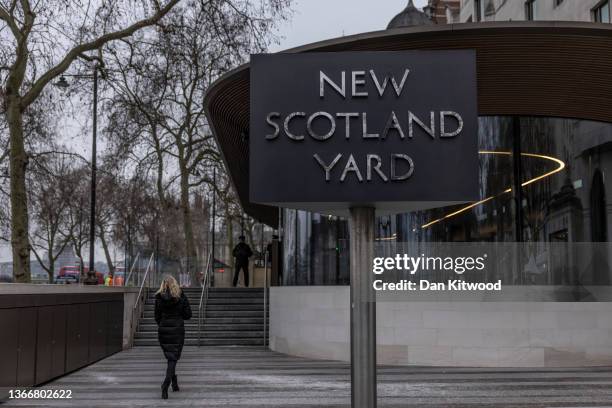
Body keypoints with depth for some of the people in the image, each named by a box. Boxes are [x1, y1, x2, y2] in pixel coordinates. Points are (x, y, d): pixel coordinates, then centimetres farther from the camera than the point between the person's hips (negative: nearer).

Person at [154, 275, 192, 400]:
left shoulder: (159, 298, -3)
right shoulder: (181, 297, -6)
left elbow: (157, 316, 2)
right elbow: (188, 315, -4)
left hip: (163, 330, 2)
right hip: (177, 329, -2)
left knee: (170, 356, 18)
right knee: (173, 357, -1)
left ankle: (174, 383, 26)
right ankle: (166, 382, -22)